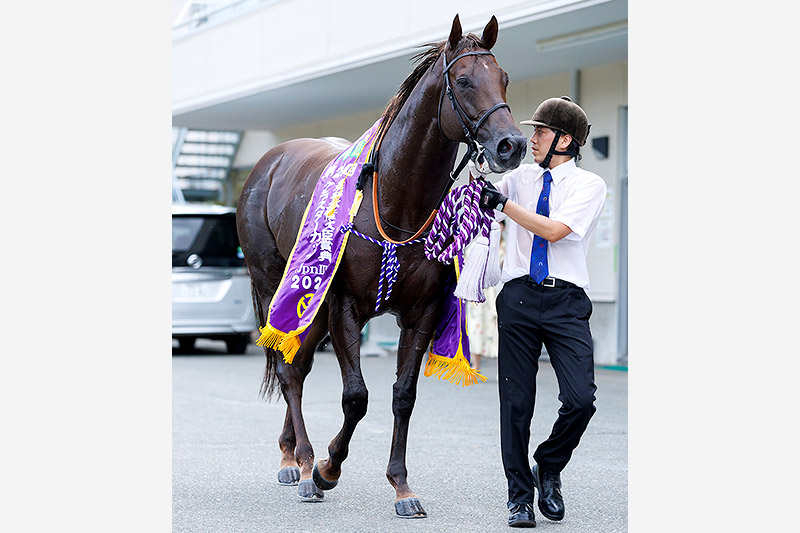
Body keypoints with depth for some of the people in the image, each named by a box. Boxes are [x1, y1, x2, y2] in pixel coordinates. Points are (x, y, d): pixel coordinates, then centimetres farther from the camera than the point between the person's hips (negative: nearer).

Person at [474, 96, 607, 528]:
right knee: (516, 400, 2)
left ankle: (548, 468, 12)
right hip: (519, 296, 3)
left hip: (566, 301, -3)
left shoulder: (590, 185, 2)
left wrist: (503, 202, -14)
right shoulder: (521, 177, 14)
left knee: (581, 399, -14)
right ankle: (520, 496, 13)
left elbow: (555, 230, -13)